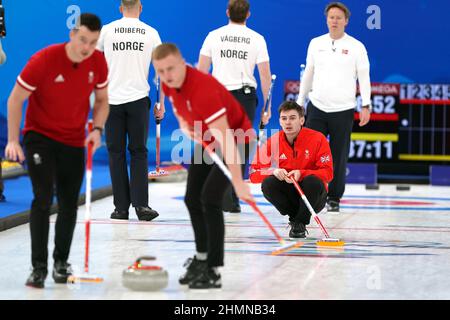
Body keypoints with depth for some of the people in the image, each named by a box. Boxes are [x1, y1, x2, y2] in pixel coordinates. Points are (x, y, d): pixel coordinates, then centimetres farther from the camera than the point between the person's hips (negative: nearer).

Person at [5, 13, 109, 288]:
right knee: (43, 199, -14)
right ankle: (39, 267, -9)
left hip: (74, 141, 4)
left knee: (69, 204, 7)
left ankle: (61, 262, 24)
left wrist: (97, 129, -10)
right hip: (40, 137, -4)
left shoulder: (99, 63, -9)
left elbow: (102, 100, 7)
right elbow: (16, 99, -13)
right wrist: (13, 140, -15)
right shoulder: (44, 60, -22)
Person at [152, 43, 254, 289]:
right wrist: (185, 126, -8)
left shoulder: (202, 88, -36)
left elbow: (225, 138, -40)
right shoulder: (169, 84, -10)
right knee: (192, 199, 10)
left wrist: (238, 182, -44)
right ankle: (202, 258, 28)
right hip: (208, 141, 9)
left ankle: (213, 271, -15)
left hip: (236, 140, -9)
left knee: (210, 199, -19)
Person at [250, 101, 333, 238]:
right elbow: (254, 173, -7)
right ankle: (294, 218, -7)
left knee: (313, 181, -34)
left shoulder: (317, 138, -11)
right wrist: (273, 171, -27)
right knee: (268, 183, -26)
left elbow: (327, 173, -16)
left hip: (313, 196, -2)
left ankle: (301, 222, -12)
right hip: (288, 195, 2)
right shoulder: (273, 142, -5)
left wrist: (301, 174, -31)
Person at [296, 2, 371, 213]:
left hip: (343, 110, -2)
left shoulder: (356, 47, -1)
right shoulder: (316, 43, 8)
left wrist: (366, 106, -7)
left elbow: (364, 77, 0)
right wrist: (300, 102, 15)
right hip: (317, 108, 2)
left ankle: (334, 198, 14)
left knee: (339, 157, 3)